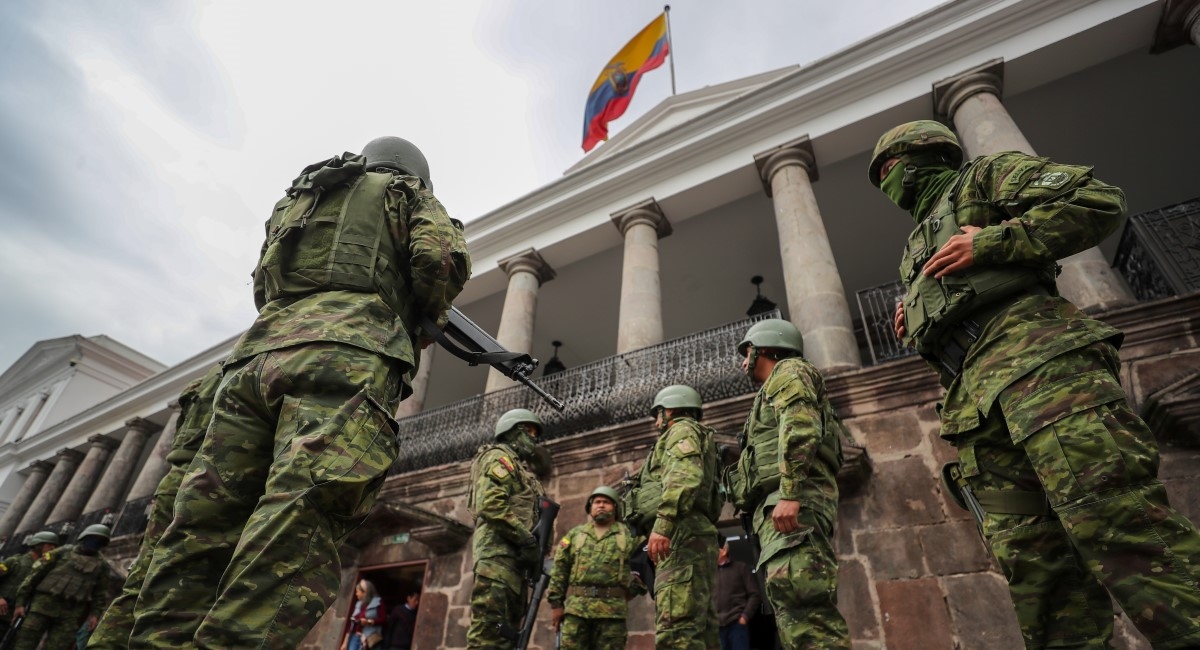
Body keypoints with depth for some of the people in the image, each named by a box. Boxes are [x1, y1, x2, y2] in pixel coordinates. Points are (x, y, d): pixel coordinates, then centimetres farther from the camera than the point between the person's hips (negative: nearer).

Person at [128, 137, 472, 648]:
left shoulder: (294, 198, 38)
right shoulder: (407, 192, 21)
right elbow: (442, 259, 2)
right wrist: (421, 323, 18)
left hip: (257, 353, 6)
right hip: (344, 356, -6)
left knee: (201, 532, 2)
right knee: (296, 536, -19)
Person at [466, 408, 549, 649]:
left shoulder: (519, 467, 28)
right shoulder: (499, 457, -1)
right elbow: (491, 506, -17)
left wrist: (531, 546, 8)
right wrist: (528, 541, -16)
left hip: (513, 555, 10)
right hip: (498, 552, -10)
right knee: (489, 631, -13)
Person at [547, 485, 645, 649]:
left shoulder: (629, 535, 11)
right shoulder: (574, 534, 15)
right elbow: (559, 570, 11)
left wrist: (633, 590, 1)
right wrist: (556, 603, 5)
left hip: (613, 610, -1)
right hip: (576, 607, 1)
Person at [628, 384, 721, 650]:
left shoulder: (682, 430, 4)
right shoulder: (700, 440, 33)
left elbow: (685, 476, -17)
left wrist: (663, 524, -26)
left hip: (683, 534, -10)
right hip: (692, 537, 10)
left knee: (676, 629, -17)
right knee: (699, 628, 6)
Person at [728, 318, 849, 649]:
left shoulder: (789, 371, 8)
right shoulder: (777, 390, 35)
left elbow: (801, 427, -12)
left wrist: (788, 493, -23)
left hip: (797, 502, -10)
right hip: (781, 507, 10)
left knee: (796, 594, -23)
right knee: (796, 610, 2)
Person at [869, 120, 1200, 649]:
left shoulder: (985, 176, 18)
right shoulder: (917, 249, 36)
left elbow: (1099, 201, 3)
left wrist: (989, 242, -5)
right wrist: (912, 328, 15)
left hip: (1031, 350, -6)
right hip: (970, 394, 7)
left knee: (1111, 518, -21)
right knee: (1031, 560, -2)